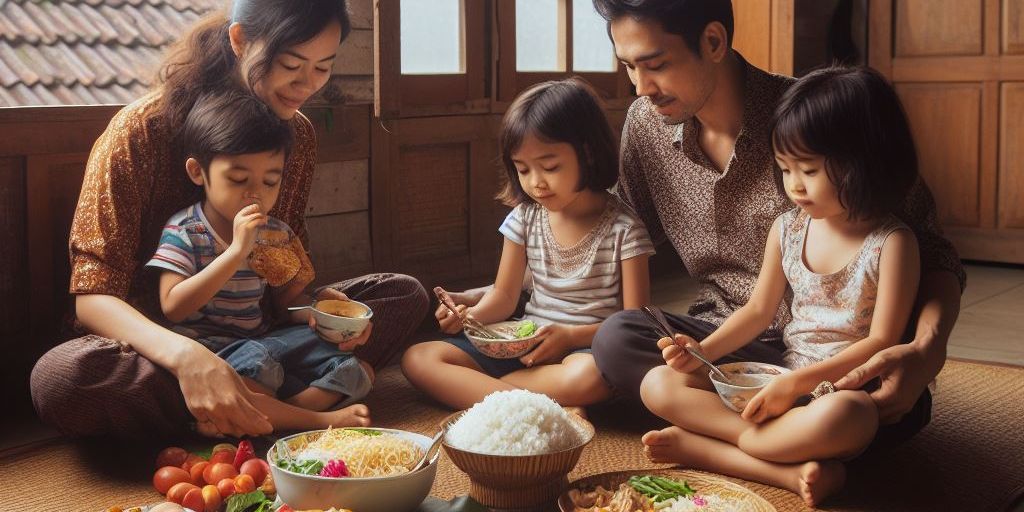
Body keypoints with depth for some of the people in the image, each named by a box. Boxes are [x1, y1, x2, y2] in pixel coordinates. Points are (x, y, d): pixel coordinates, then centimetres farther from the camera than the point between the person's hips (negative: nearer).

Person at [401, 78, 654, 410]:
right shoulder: (525, 217, 6)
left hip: (586, 349, -5)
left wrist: (572, 336, -23)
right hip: (526, 347, 5)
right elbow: (504, 296, 12)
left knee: (590, 376, -42)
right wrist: (470, 316, -10)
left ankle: (471, 389, -22)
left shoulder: (622, 228, -7)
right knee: (418, 359, -14)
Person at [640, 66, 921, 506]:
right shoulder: (787, 229, 6)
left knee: (841, 418, -44)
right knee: (658, 384, -10)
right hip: (780, 381, 7)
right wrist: (701, 352, -5)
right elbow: (758, 311, 12)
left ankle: (701, 446, -20)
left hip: (847, 390, -6)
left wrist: (798, 382, -21)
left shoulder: (891, 242, -10)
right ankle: (791, 469, -26)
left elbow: (881, 342, -14)